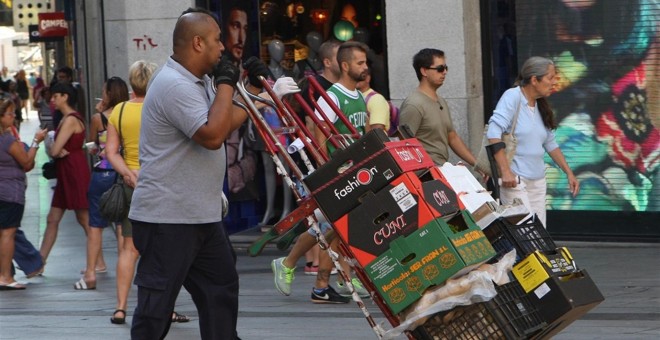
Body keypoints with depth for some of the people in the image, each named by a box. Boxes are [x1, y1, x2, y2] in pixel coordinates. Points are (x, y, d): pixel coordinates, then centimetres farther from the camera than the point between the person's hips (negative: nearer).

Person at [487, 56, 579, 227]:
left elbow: (550, 143, 23)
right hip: (515, 180, -8)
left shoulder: (540, 106, 12)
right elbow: (493, 133, -20)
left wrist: (569, 172, 20)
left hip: (538, 181, 8)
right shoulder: (513, 97, -10)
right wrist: (505, 171, -26)